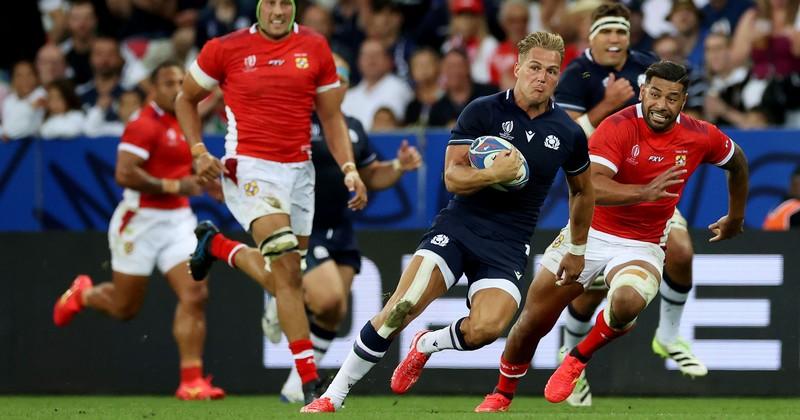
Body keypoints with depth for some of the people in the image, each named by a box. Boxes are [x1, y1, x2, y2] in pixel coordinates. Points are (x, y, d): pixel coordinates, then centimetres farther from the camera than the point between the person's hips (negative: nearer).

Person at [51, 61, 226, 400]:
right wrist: (174, 187, -21)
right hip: (142, 220, -6)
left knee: (195, 294, -12)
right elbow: (125, 174, -24)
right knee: (124, 307, 7)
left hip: (178, 220, 6)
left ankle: (191, 381, -11)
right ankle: (82, 294, 42)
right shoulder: (144, 126, -14)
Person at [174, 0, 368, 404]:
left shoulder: (315, 48, 5)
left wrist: (349, 168, 2)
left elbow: (331, 116, 13)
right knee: (287, 270, -21)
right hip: (249, 169, -4)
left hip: (298, 170, 4)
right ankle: (310, 379, -17)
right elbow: (186, 99, 12)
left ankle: (216, 245, 35)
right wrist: (199, 151, -1)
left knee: (283, 278, 7)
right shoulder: (226, 49, -2)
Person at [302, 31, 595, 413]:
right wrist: (494, 174, -25)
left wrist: (578, 250, 27)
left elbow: (583, 190, 23)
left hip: (508, 247, 2)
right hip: (460, 227, -1)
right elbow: (453, 177, -7)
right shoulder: (482, 112, -3)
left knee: (487, 327, -26)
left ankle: (427, 345, 10)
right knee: (400, 308, -20)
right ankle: (332, 397, -7)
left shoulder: (568, 134, 5)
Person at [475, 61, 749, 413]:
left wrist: (735, 219, 26)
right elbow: (590, 186, -33)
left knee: (627, 302, -34)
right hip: (589, 234, -1)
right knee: (532, 323, 5)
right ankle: (502, 395, 33)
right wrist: (645, 192, -46)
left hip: (642, 247, 1)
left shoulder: (700, 138, -7)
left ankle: (577, 360, -5)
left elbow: (737, 163, 16)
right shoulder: (617, 128, -19)